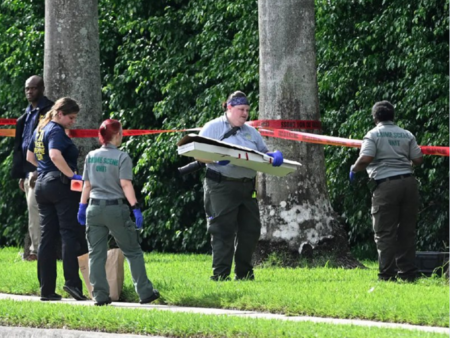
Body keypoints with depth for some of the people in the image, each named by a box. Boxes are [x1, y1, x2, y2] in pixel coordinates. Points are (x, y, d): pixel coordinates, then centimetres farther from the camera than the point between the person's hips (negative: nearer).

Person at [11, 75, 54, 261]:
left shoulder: (48, 112, -8)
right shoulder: (27, 114, 19)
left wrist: (39, 171, -20)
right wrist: (21, 174, 17)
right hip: (28, 171, 9)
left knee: (34, 207, -15)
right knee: (35, 210, 8)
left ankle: (37, 249, -14)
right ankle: (37, 248, 10)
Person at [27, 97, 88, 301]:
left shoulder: (40, 129, 16)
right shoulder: (56, 131, -12)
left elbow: (30, 157, 26)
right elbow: (55, 155, -28)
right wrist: (72, 175, -24)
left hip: (42, 183, 9)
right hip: (60, 185, -9)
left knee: (47, 237, 7)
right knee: (70, 234, -8)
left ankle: (47, 289, 7)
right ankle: (72, 282, -18)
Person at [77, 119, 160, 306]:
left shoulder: (91, 156, 7)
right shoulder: (122, 157, -7)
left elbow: (87, 185, 9)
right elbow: (126, 184, -13)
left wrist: (82, 206, 15)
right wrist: (136, 207, -14)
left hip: (94, 208, 4)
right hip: (116, 208, -4)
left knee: (96, 254, 6)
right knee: (133, 252, 6)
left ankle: (100, 296, 1)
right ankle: (145, 292, 7)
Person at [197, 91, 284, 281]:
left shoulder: (251, 132, 20)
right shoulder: (213, 128, 2)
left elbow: (263, 154, 21)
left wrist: (274, 156, -3)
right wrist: (216, 159, -24)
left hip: (247, 186, 6)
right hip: (221, 186, -6)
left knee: (250, 230, 6)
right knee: (223, 231, -8)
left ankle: (244, 273, 17)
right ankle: (220, 276, -5)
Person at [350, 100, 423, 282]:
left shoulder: (373, 135, -3)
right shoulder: (407, 135, 10)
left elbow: (365, 159, -16)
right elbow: (418, 159, 7)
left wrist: (354, 169, 3)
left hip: (386, 185, -5)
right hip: (408, 182, 5)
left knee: (385, 233, -1)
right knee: (407, 231, 11)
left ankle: (388, 274, -4)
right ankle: (408, 273, 11)